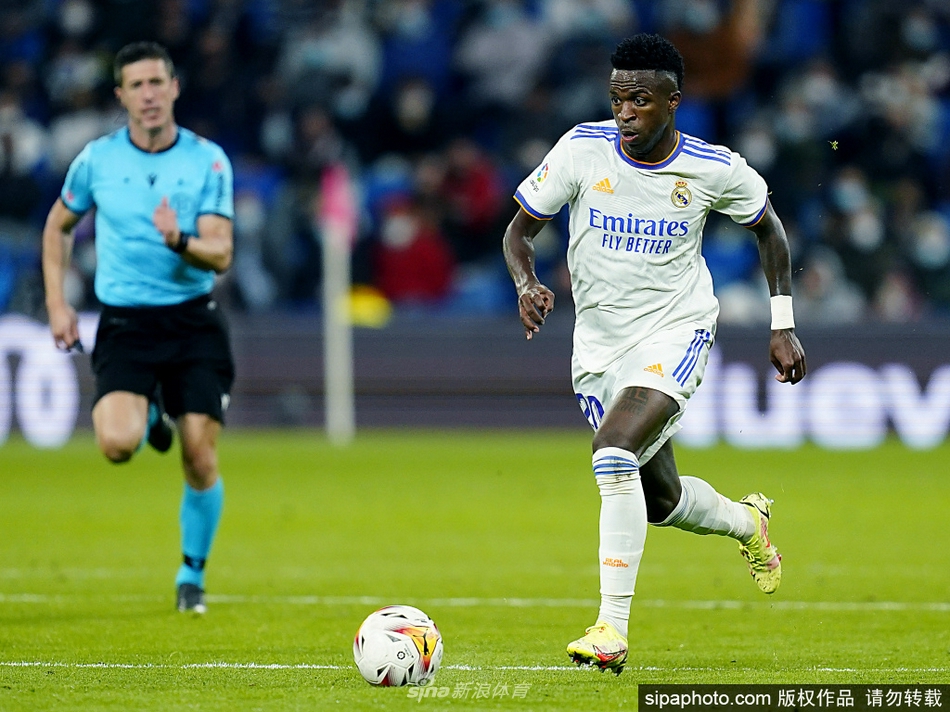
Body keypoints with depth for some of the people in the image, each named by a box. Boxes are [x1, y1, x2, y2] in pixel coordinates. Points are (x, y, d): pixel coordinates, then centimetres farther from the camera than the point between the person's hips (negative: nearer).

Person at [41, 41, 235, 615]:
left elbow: (221, 254, -9)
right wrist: (57, 302, 8)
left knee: (201, 458, -5)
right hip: (125, 324, 0)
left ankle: (193, 574, 18)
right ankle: (149, 417, 17)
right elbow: (59, 226, 17)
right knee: (117, 443, -22)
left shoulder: (208, 160, -4)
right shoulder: (98, 159, 1)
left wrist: (180, 242, -30)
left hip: (194, 321, 0)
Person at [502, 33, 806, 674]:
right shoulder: (582, 150, -11)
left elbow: (768, 226, 9)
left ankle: (613, 628, -27)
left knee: (614, 454, -29)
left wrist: (784, 325, 5)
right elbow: (519, 231, 0)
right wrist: (528, 285, -22)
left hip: (676, 333, -4)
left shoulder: (716, 171, -12)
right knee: (658, 499, 14)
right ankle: (745, 521, 49)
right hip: (599, 343, 4)